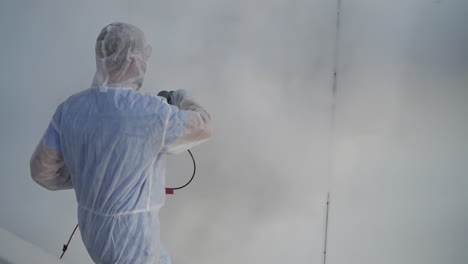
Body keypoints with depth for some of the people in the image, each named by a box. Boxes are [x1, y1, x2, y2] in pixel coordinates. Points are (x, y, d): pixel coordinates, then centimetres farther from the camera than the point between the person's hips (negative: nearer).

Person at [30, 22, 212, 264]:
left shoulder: (70, 108, -8)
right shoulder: (152, 112, -26)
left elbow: (41, 169, 0)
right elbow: (203, 127, -9)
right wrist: (184, 100, 11)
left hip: (91, 228, 7)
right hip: (130, 239, -6)